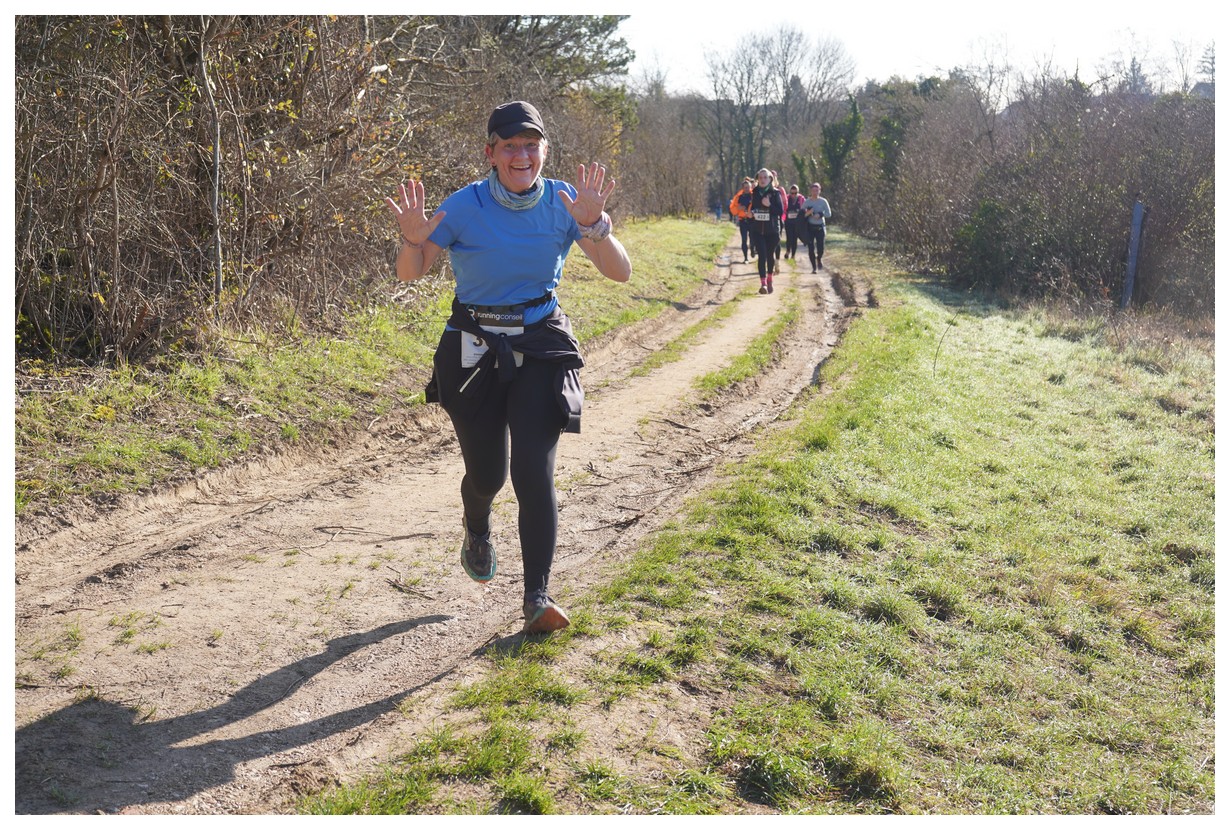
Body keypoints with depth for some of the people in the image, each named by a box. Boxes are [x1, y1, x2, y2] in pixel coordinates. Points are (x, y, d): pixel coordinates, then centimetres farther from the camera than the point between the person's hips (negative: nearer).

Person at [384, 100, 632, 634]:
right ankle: (476, 529, 45)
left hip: (541, 347, 0)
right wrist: (414, 239, -30)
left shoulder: (562, 202, -6)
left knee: (534, 472, -11)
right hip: (474, 350, 0)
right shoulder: (465, 205, -10)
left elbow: (620, 273, -13)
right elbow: (410, 274, -8)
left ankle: (537, 597, -3)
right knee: (486, 475, 7)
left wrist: (592, 225, -31)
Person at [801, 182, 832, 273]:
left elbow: (829, 214, 1)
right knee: (811, 248, -3)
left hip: (820, 227, 0)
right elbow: (801, 214, 2)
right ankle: (814, 268, 10)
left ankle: (819, 258, 28)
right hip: (810, 227, 0)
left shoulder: (823, 201, 1)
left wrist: (820, 215, -16)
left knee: (821, 247, -7)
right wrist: (808, 213, -18)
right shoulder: (807, 201, 2)